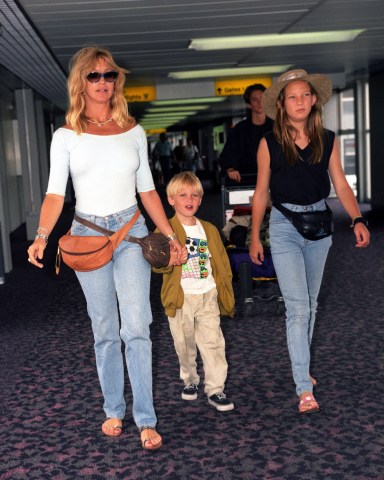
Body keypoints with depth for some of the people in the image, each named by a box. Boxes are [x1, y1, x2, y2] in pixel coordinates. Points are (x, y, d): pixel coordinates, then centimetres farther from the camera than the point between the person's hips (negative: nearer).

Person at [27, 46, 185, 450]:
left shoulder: (133, 132, 6)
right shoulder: (66, 136, 1)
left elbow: (147, 190, 11)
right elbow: (55, 193, -5)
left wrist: (169, 235, 7)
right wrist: (42, 236, -21)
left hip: (130, 232, 0)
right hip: (87, 235, 0)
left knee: (136, 328, -7)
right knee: (105, 331, 8)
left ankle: (145, 420, 0)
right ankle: (114, 410, 23)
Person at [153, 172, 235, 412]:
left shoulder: (210, 230, 11)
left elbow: (222, 261, 16)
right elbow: (156, 263, -10)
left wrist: (226, 291, 12)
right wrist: (168, 261, -31)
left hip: (208, 296, 2)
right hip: (180, 299, -2)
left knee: (213, 342, -4)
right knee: (185, 344, 10)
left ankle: (215, 389, 5)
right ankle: (190, 381, 31)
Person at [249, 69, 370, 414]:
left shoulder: (327, 140, 2)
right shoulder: (270, 144, -5)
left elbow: (340, 183, 3)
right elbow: (261, 193, 1)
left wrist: (358, 220, -11)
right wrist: (255, 237, 2)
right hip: (284, 226, -3)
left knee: (310, 304, 14)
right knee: (298, 307, -8)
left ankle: (300, 367, 32)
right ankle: (304, 389, -5)